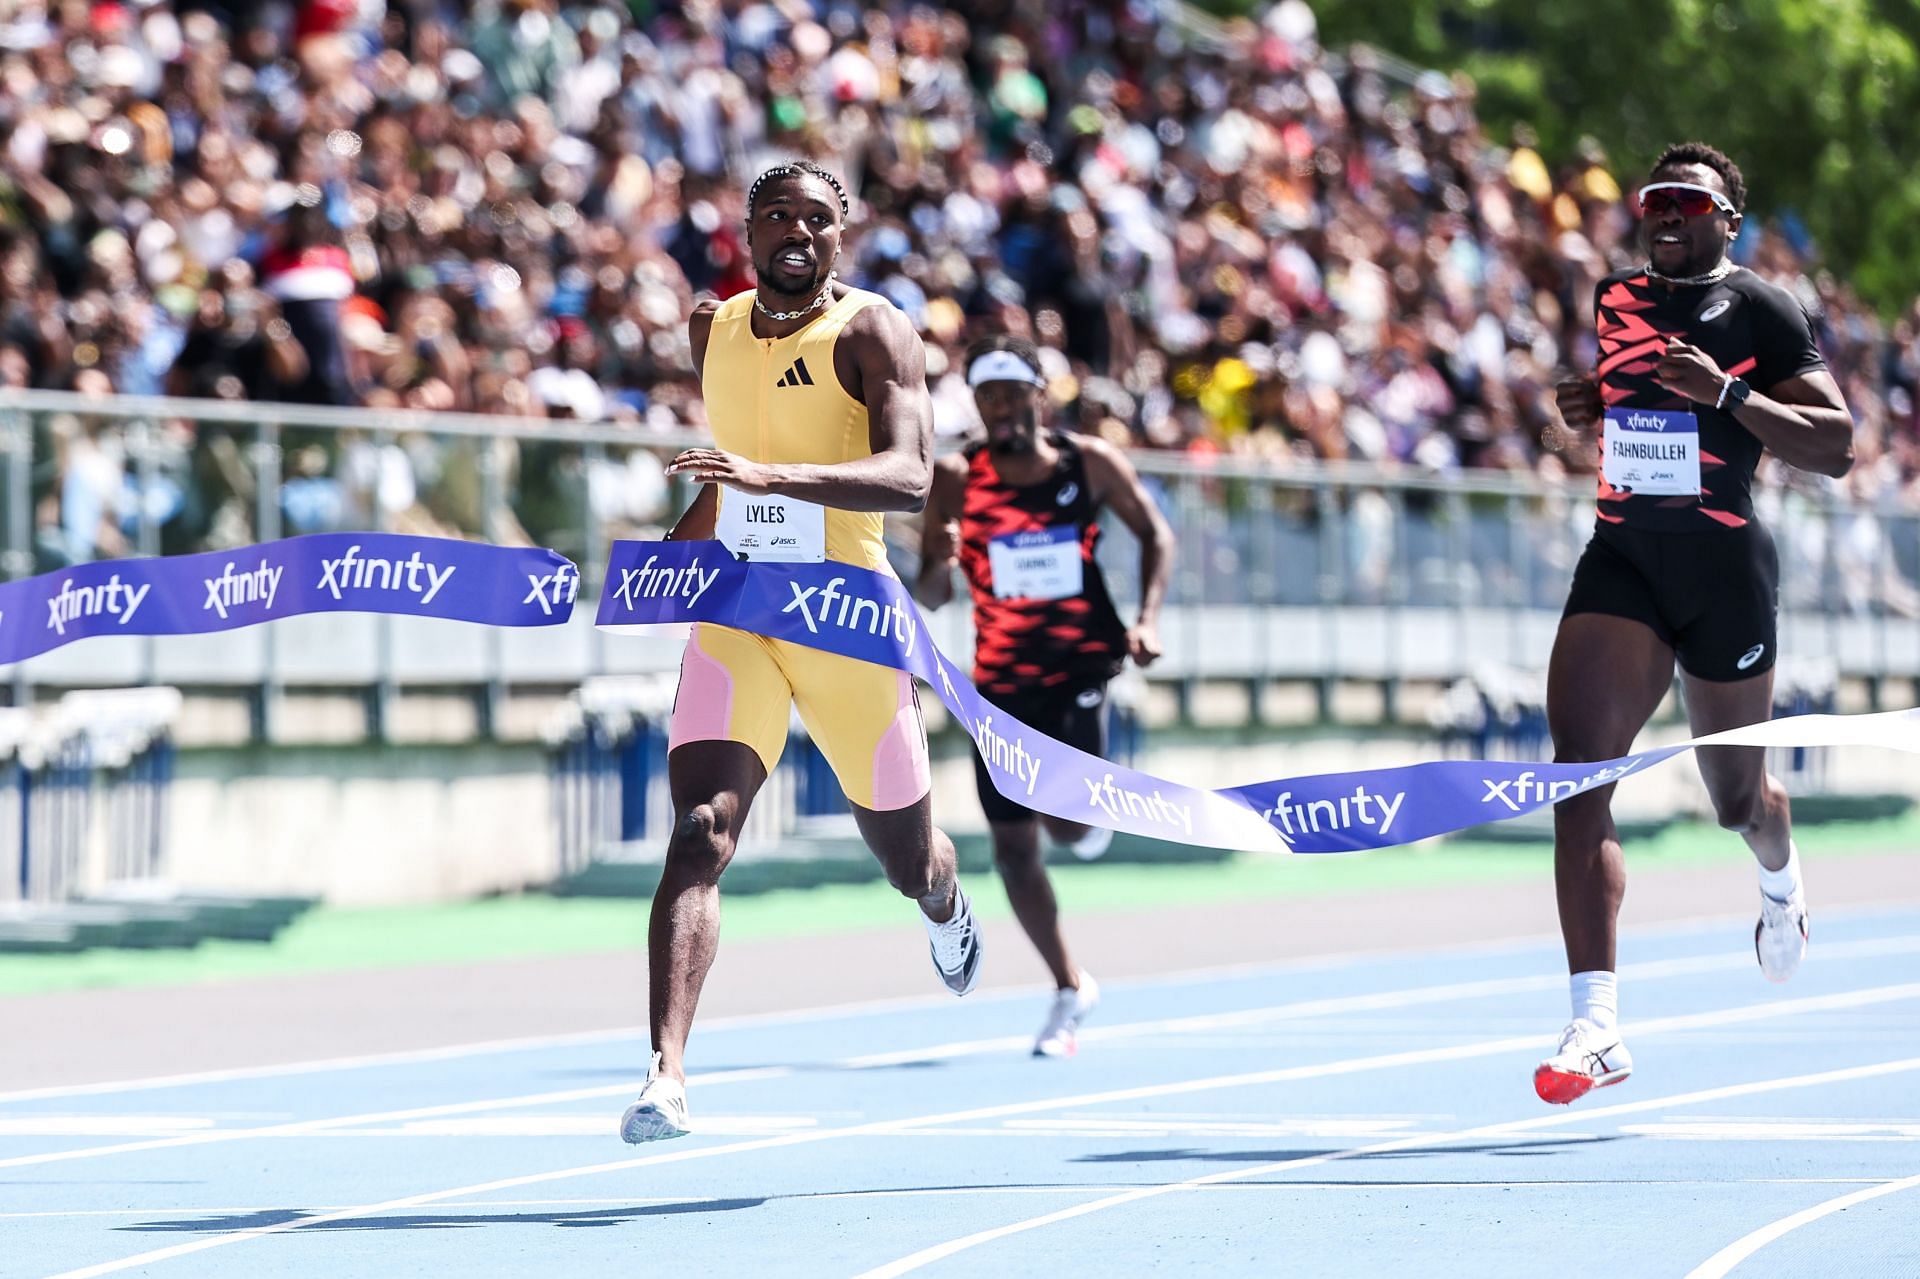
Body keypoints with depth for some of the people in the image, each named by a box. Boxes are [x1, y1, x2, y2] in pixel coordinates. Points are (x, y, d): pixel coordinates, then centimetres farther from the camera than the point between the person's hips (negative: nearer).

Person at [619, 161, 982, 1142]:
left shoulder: (870, 331, -8)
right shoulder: (713, 328, 9)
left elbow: (909, 476, -24)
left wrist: (768, 475, -36)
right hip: (733, 613, 3)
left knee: (902, 854, 15)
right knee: (700, 834, -19)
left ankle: (944, 908, 55)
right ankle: (666, 1076, -29)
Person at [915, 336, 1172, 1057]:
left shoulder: (1090, 464, -5)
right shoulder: (956, 482, -6)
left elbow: (1154, 533, 9)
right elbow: (928, 600, -5)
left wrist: (1148, 618, -5)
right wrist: (939, 564, -27)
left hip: (1082, 666, -1)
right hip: (1001, 682, 1)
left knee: (1069, 825, -18)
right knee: (1012, 845, 0)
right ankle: (1069, 990, 17)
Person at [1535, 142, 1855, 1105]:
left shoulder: (1761, 310, -3)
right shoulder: (1611, 301, 11)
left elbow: (1835, 446, -9)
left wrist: (1729, 394, -20)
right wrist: (1579, 409, 7)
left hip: (1726, 565, -3)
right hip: (1621, 557, 3)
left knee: (1735, 799, 13)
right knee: (1578, 776, -16)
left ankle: (1780, 878, 53)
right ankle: (1597, 1025, -20)